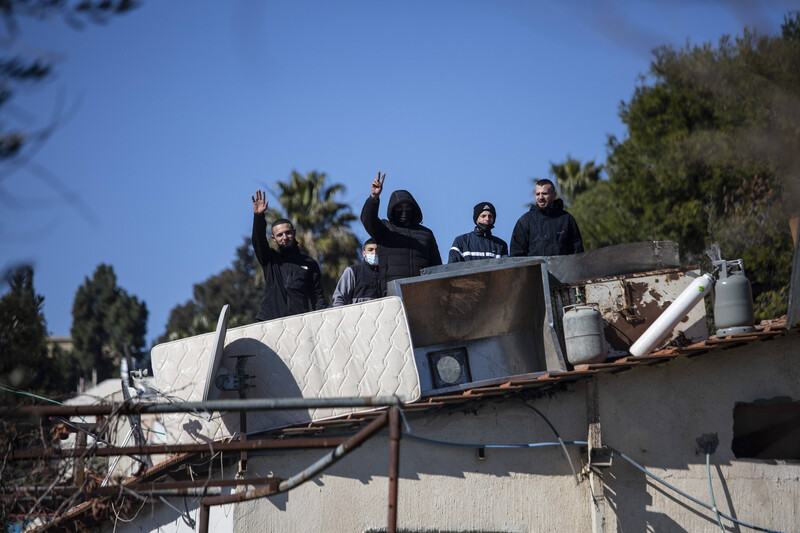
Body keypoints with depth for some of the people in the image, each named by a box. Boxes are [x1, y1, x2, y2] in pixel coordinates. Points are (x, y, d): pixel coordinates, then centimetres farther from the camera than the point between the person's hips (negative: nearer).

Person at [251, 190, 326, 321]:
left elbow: (317, 296, 16)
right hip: (268, 319, 0)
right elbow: (258, 241, 0)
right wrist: (258, 216, -16)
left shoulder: (309, 264, 19)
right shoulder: (270, 259, 19)